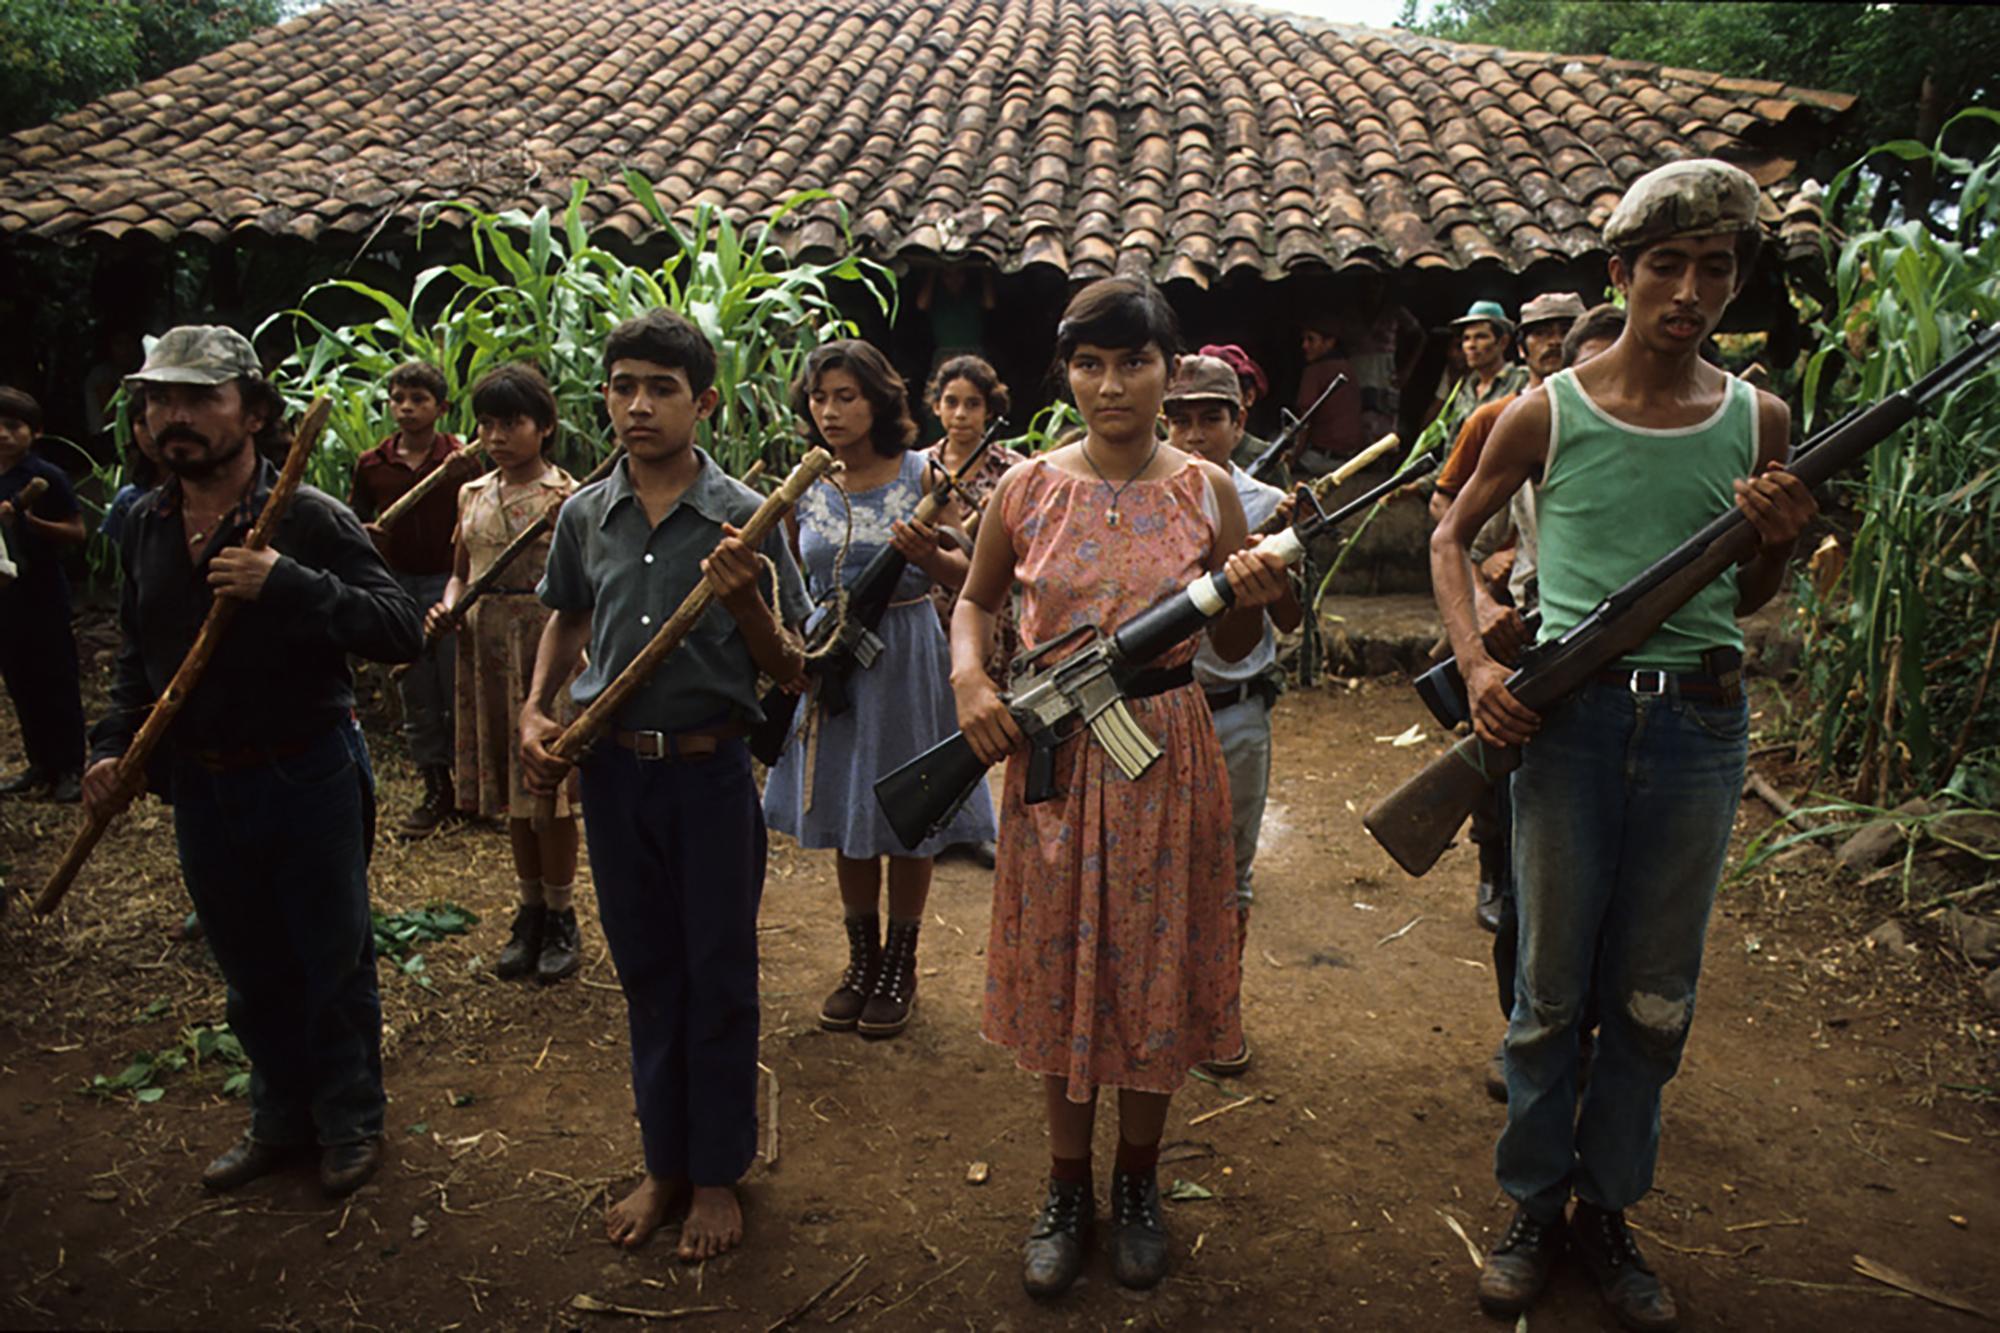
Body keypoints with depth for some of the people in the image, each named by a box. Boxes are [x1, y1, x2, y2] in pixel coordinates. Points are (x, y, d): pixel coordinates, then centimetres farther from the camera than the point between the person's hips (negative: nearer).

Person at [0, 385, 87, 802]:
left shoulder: (47, 477, -7)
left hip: (44, 595, -6)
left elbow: (77, 533, -9)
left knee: (57, 683, 0)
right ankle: (40, 764, 21)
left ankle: (70, 768, 7)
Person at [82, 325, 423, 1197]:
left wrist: (289, 583, -31)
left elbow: (403, 632, -23)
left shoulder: (310, 520, -14)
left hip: (308, 778, -5)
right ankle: (281, 1120, 38)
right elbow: (139, 656, 17)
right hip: (201, 786, 5)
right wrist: (114, 746, 5)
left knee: (331, 961, 9)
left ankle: (351, 1122, 30)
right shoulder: (146, 526, 4)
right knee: (250, 971, 19)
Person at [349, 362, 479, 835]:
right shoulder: (371, 465, 6)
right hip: (397, 587, 3)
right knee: (416, 697, 8)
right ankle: (436, 790, 19)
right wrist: (364, 534, -10)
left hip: (449, 584, -3)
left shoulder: (461, 460, -1)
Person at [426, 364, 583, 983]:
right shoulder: (472, 494, 12)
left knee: (548, 789, 1)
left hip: (546, 648, -6)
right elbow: (461, 571, 20)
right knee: (510, 791, 13)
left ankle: (561, 918, 17)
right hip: (485, 654, 6)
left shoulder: (565, 496, -6)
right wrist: (445, 607, 1)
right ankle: (530, 911, 27)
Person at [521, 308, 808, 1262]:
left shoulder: (744, 518, -7)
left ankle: (718, 1173, 27)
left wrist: (744, 599, -23)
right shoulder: (585, 515, 3)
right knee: (646, 971, 15)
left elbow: (788, 669, -5)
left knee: (719, 977, 8)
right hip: (612, 768, 4)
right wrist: (536, 711, 7)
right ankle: (664, 1163, 33)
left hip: (709, 769, -3)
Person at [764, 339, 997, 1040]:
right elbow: (797, 581, 13)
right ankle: (862, 959, 29)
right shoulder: (804, 488, 4)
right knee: (845, 818, 12)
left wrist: (928, 555, -28)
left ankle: (900, 964, 24)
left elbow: (964, 574, -7)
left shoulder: (921, 474, -5)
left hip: (904, 658, -3)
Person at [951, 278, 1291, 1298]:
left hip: (1166, 755, 0)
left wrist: (1253, 595, -17)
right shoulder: (1026, 489, -1)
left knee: (1155, 972, 10)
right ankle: (1068, 1190, 32)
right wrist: (968, 679, -7)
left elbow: (1232, 649, 4)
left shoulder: (1205, 490, -1)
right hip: (1052, 755, 1)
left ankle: (1138, 1187, 34)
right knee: (1059, 972, 10)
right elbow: (975, 603, 13)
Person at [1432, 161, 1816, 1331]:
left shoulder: (1758, 422, 5)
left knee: (1654, 998, 12)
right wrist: (1477, 664, -7)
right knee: (1552, 989, 8)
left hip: (1700, 723, 3)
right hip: (1567, 716, -2)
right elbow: (1453, 539, 8)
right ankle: (1534, 1209, 26)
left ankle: (1609, 1211, 31)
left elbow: (1746, 602, 15)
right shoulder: (1546, 415, -2)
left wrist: (1780, 543, -8)